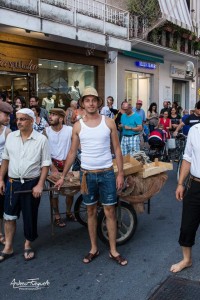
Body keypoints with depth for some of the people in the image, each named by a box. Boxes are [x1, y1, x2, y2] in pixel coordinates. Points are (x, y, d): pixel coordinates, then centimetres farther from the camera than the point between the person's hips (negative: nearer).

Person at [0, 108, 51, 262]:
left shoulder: (41, 139, -8)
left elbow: (45, 164, -7)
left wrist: (40, 185, -14)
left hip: (32, 183, -3)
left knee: (30, 217, 9)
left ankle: (28, 245, 30)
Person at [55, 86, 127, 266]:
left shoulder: (109, 122, -3)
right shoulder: (78, 126, 0)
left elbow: (117, 149, 0)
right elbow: (72, 153, 6)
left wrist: (121, 174, -5)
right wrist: (63, 177, 6)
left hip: (107, 173, -1)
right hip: (87, 174, 1)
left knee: (110, 212, 5)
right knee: (91, 212, 12)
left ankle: (113, 251, 17)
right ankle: (94, 249, 26)